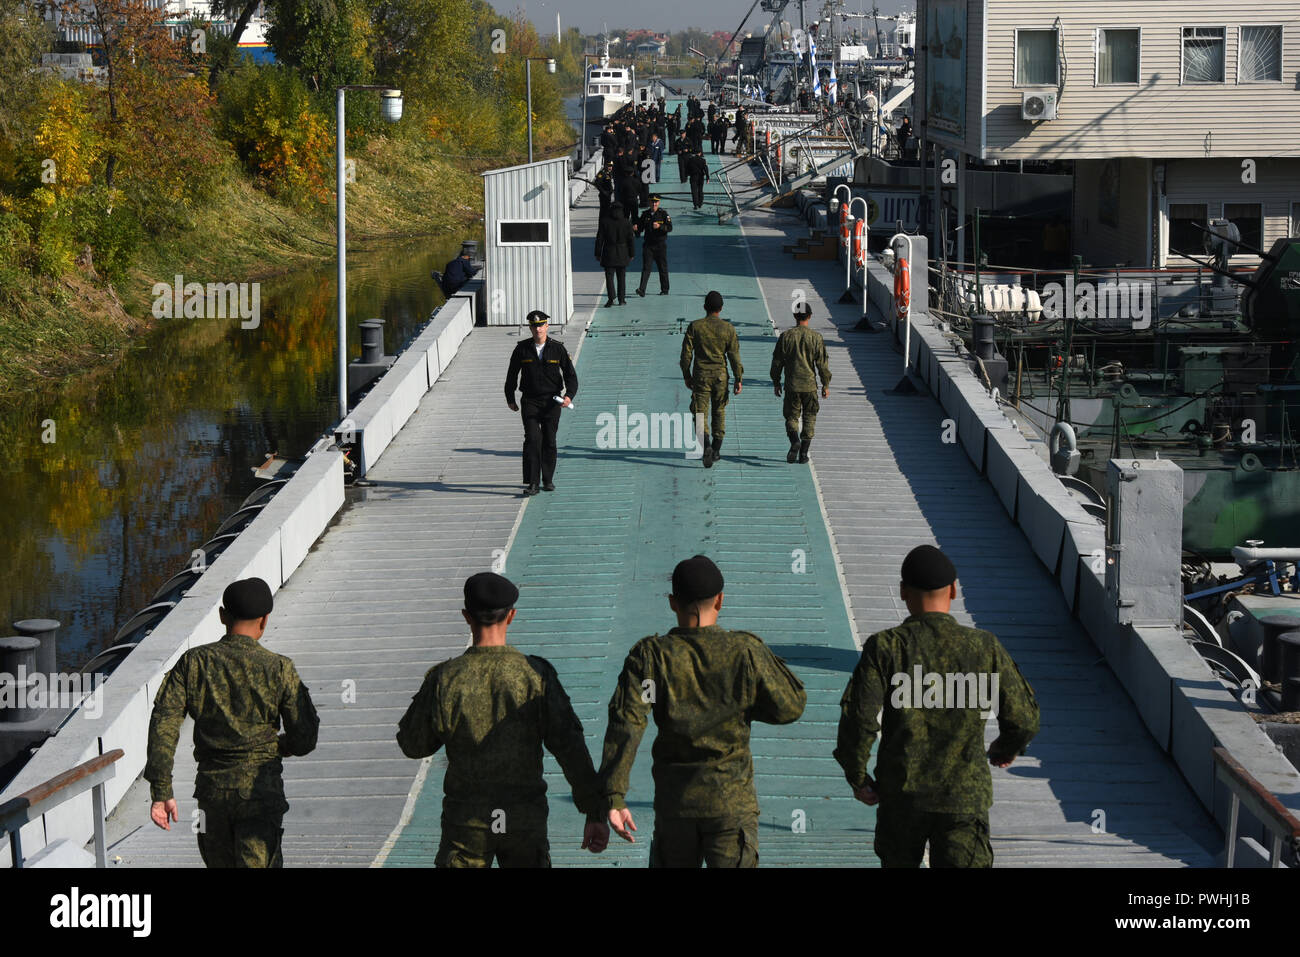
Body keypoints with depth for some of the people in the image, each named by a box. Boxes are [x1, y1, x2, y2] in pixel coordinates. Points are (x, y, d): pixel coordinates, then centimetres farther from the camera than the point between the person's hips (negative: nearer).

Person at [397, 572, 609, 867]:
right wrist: (595, 813, -7)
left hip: (467, 821, 0)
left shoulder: (444, 679, -9)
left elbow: (413, 745, 4)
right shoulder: (536, 674, -9)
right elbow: (569, 747, -11)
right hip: (525, 820, 0)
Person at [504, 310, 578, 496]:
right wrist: (510, 399, 13)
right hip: (530, 402, -1)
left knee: (549, 442, 6)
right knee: (532, 440, -13)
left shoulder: (558, 348, 0)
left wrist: (569, 395, -11)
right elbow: (512, 375, 12)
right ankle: (532, 483, -14)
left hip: (552, 402, 1)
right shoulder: (522, 349, 1)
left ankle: (547, 480, 20)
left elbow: (570, 374, 4)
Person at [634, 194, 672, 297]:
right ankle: (642, 289, -19)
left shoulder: (663, 214, -2)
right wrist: (636, 228, -11)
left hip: (660, 245, -2)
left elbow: (670, 228, -10)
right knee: (646, 267, -10)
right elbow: (640, 228, 12)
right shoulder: (645, 214, 7)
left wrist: (659, 226, -26)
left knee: (663, 268, 7)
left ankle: (664, 289, 21)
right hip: (648, 245, 2)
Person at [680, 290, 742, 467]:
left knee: (700, 413, -1)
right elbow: (734, 355, -4)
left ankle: (707, 446, -24)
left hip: (700, 375, -1)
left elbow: (686, 353, -1)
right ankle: (716, 450, 21)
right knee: (719, 412, 17)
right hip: (720, 375, 1)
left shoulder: (695, 327, -3)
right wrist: (738, 379, 1)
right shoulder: (728, 328, -3)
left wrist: (687, 376, 10)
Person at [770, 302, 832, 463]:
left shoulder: (786, 336, -2)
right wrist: (826, 385, 4)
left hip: (791, 385, 0)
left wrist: (776, 382, 14)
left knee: (791, 416, 10)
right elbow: (822, 363, -4)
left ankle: (795, 441, -19)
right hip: (810, 384, 0)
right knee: (809, 418, 11)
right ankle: (803, 452, 7)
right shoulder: (816, 337, -5)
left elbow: (777, 361, 3)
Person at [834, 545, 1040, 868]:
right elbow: (1023, 719, -1)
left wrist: (857, 778, 1)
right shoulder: (984, 648, -5)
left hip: (900, 795, 1)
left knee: (898, 862, 25)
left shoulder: (884, 647, -8)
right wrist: (1006, 748, 21)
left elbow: (858, 719, -14)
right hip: (965, 797, -1)